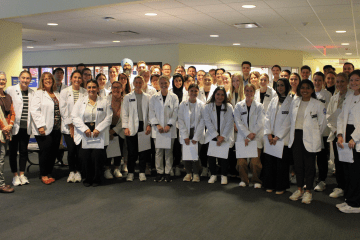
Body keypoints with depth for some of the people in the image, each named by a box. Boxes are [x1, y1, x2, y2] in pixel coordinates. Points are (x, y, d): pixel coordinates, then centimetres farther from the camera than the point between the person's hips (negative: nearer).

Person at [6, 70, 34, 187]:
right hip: (14, 126, -3)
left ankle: (22, 174, 21)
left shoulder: (32, 92, 7)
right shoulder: (10, 90, -3)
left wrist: (32, 124, 4)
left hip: (26, 127, 3)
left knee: (24, 151, 10)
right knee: (13, 151, 6)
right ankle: (15, 175, 17)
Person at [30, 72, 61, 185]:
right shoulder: (39, 93, -1)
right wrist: (40, 126, -17)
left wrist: (62, 125, 8)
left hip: (56, 129, 5)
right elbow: (34, 110, -10)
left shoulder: (56, 94, 17)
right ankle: (43, 175, 10)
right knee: (45, 151, -3)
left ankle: (49, 173, 18)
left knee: (54, 151, 6)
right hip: (44, 129, -5)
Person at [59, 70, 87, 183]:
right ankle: (72, 172, 12)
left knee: (79, 149, -4)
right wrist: (71, 126, -4)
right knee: (71, 149, -7)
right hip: (68, 127, 0)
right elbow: (63, 110, 2)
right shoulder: (64, 92, 6)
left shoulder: (85, 93, 5)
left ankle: (78, 172, 13)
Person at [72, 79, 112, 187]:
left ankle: (97, 179, 12)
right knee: (85, 157, -6)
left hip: (99, 134, -1)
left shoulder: (104, 102, 8)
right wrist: (85, 129, -9)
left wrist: (98, 129, -10)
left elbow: (108, 118, 1)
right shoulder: (80, 102, 11)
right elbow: (75, 117, 3)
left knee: (97, 156, -9)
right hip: (84, 135, 1)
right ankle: (88, 179, 14)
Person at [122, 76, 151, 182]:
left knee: (143, 151, 2)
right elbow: (124, 113, 6)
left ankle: (142, 172, 12)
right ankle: (130, 172, 12)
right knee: (132, 152, 1)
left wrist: (149, 125, -4)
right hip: (132, 128, -1)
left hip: (144, 127, 1)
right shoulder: (128, 97, 10)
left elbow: (150, 113, 9)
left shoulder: (147, 97, 12)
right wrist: (125, 127, -3)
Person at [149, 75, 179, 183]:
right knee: (158, 151, 3)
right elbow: (151, 113, 3)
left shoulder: (174, 97, 4)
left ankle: (168, 172, 13)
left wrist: (169, 125, -11)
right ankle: (159, 172, 13)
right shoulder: (154, 98, 7)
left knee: (169, 151, 4)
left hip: (170, 129, -1)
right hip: (157, 129, 1)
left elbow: (175, 113, -1)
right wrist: (157, 125, -10)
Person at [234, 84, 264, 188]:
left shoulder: (259, 106, 7)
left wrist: (251, 136, -9)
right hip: (242, 137, 1)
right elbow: (238, 122, 1)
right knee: (241, 161, -6)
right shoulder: (239, 106, 9)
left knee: (255, 162, -10)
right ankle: (244, 179, 16)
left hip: (256, 138, -1)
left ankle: (256, 180, 11)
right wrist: (247, 133, -11)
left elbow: (260, 123, 0)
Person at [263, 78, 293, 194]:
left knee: (282, 162, 0)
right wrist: (268, 134, -3)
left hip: (283, 138, -4)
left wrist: (278, 136, -12)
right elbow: (267, 117, 10)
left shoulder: (291, 101, -3)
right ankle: (270, 185, 17)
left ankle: (281, 187, 15)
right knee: (269, 161, 3)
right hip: (271, 137, 4)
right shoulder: (273, 100, 14)